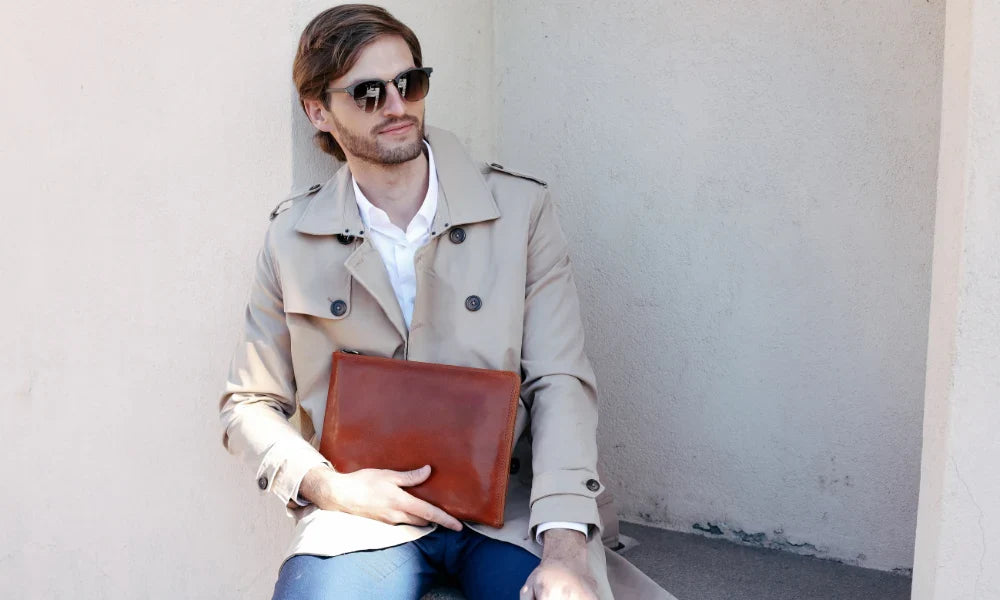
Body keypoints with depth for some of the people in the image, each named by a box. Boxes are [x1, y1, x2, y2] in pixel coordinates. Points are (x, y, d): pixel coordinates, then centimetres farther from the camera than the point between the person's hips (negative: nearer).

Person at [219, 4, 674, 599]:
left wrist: (565, 548, -16)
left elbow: (560, 382, -3)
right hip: (365, 506, 1)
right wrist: (327, 484, -7)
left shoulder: (522, 208, 4)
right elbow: (250, 404, 13)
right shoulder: (293, 237, 7)